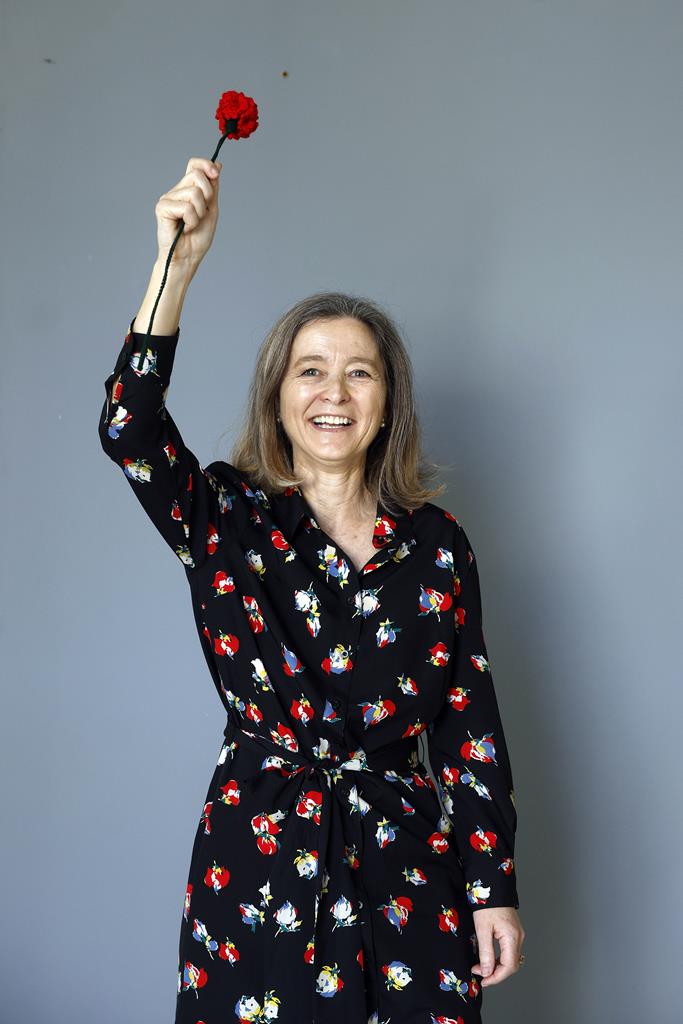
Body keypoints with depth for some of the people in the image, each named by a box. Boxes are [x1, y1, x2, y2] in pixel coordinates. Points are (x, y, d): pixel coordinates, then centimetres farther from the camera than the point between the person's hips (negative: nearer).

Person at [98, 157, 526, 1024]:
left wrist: (495, 887, 2)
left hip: (405, 866, 2)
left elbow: (471, 725, 4)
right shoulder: (226, 519, 0)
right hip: (256, 859, -1)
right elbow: (129, 430, -21)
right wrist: (177, 265, -27)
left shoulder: (437, 543, 3)